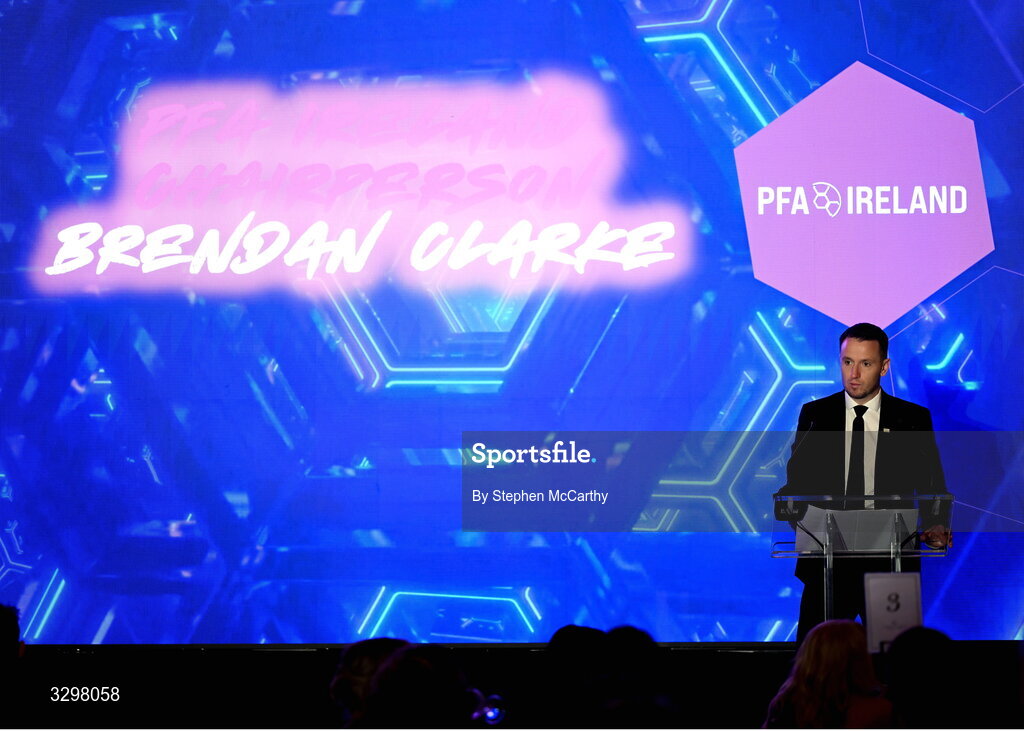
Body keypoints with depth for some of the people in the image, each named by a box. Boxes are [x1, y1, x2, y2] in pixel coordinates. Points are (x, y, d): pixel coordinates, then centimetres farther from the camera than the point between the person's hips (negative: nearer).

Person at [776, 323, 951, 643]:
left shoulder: (913, 419, 5)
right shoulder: (814, 415, 9)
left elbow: (932, 487, 6)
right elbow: (797, 480, 9)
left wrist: (936, 527, -14)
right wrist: (789, 506, -14)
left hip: (891, 560, -1)